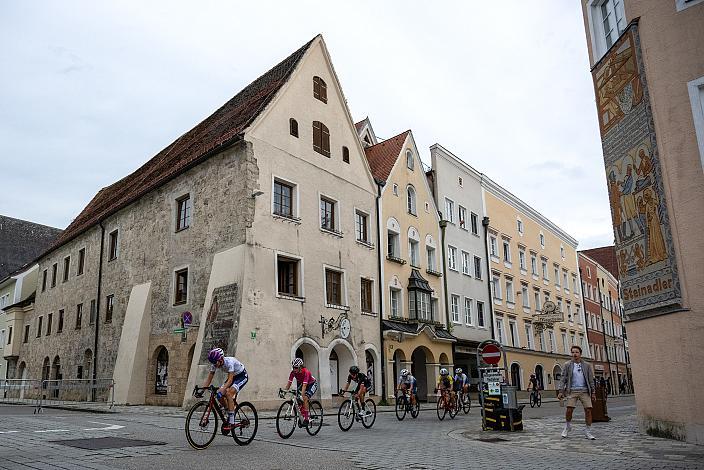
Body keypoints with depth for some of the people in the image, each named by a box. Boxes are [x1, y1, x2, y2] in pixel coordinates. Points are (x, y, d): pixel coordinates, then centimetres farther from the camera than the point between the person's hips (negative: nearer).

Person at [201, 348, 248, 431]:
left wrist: (222, 389, -53)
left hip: (242, 376, -7)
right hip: (233, 376, 7)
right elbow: (209, 378, -10)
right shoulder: (215, 364, -14)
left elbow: (230, 379, -40)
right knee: (220, 395, -11)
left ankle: (231, 422, -22)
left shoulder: (229, 362, -34)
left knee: (228, 393, -27)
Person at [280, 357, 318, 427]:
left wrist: (302, 395, -53)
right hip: (301, 384, 6)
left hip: (312, 384, -6)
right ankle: (302, 417, 6)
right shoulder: (293, 372, -18)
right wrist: (283, 391, -28)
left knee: (305, 398, -26)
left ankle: (306, 419, -21)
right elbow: (289, 383, -16)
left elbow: (304, 385, -42)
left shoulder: (306, 372, -34)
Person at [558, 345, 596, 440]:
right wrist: (561, 391, -4)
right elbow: (563, 379, 3)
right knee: (569, 410, -10)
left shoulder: (587, 365, 9)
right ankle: (567, 426, 16)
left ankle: (588, 432, 7)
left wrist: (593, 392, 6)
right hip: (572, 391, -1)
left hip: (585, 391, 2)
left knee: (588, 410, -6)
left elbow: (591, 380, 11)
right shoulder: (567, 365, 5)